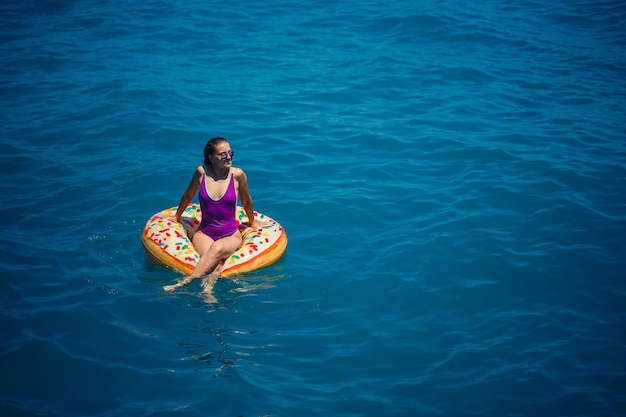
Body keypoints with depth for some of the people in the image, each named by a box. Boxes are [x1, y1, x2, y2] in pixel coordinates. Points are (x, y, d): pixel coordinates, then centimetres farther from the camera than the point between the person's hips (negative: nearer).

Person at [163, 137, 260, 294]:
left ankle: (186, 281, -50)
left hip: (231, 235, -1)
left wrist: (252, 222, 27)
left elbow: (246, 201, 12)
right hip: (204, 233, 1)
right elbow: (188, 195, 16)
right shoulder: (201, 172, -3)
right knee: (214, 263, -33)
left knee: (217, 249, -37)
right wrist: (177, 217, 30)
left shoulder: (238, 175, -6)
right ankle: (206, 292, -56)